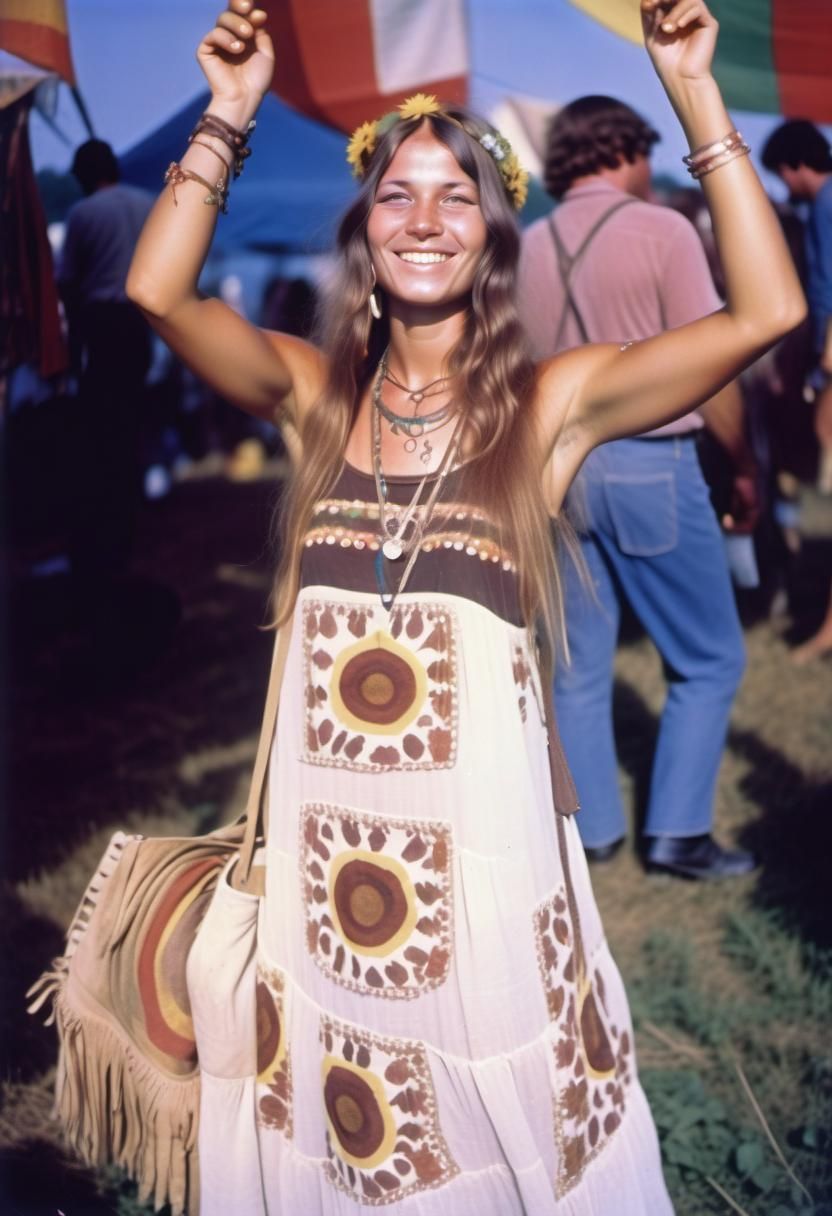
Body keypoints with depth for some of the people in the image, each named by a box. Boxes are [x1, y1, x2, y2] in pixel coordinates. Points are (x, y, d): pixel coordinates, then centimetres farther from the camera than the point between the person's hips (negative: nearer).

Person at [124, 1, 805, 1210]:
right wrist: (226, 121, -11)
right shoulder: (318, 393, 4)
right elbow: (158, 293, -8)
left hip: (482, 825, -2)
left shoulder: (551, 401, -2)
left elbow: (766, 310, -12)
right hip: (325, 827, 2)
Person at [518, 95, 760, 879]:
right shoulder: (660, 231, -6)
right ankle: (679, 831, 6)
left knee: (577, 665, 12)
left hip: (556, 469, 5)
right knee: (708, 659, 7)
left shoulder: (526, 249, 9)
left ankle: (591, 830, 17)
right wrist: (743, 468, -1)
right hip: (649, 463, -5)